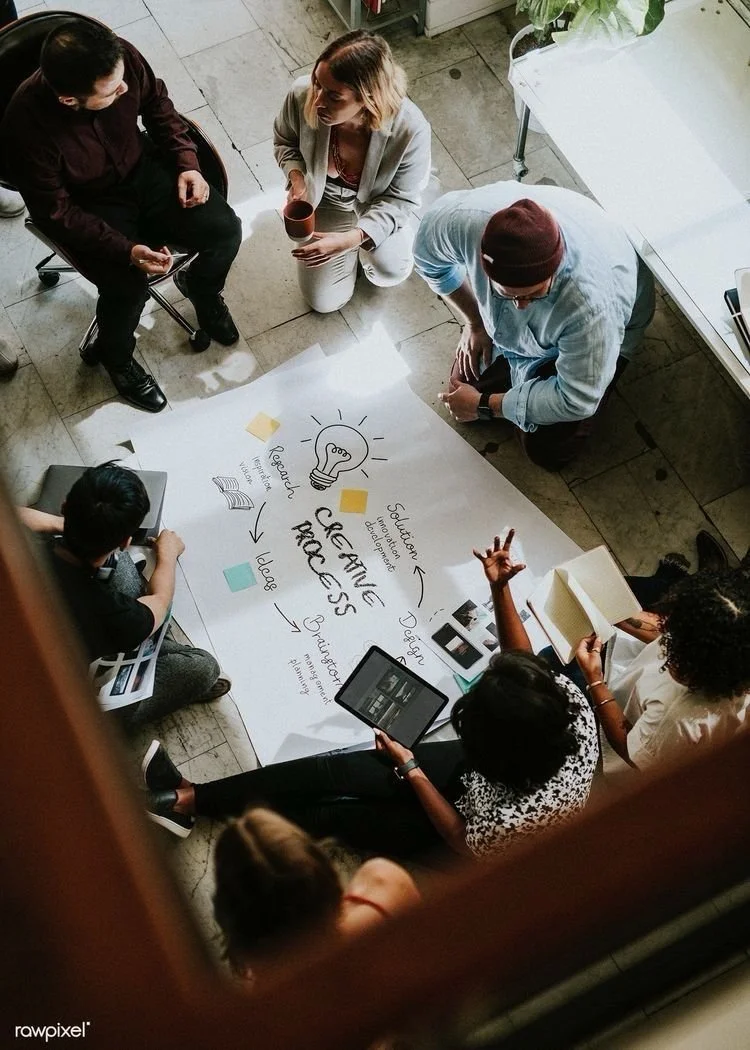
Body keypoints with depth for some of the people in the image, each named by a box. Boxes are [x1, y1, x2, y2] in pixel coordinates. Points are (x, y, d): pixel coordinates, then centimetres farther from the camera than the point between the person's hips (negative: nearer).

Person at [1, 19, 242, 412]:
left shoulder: (121, 58, -23)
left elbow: (157, 104, 0)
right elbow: (56, 213, -22)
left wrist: (187, 163, -10)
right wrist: (126, 250, -30)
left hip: (143, 169, 4)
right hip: (90, 206, -4)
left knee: (225, 230, -10)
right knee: (128, 287, -22)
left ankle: (199, 285, 25)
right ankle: (115, 356, 12)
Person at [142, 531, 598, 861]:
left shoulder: (512, 817, -42)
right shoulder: (565, 696, -28)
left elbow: (463, 840, -21)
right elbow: (525, 665, -9)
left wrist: (408, 767, -15)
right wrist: (500, 590, -23)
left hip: (474, 849, -5)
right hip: (469, 768, 5)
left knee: (337, 814, -4)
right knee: (335, 771, -5)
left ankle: (191, 802, 14)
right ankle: (193, 797, 5)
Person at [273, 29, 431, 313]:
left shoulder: (410, 129, -39)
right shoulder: (302, 95, -32)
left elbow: (401, 200, -24)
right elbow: (285, 141, -7)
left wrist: (351, 239, -39)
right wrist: (296, 178, -28)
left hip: (381, 205, -2)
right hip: (326, 203, 2)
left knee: (389, 271, -31)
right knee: (324, 301, 4)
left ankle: (361, 246, 10)